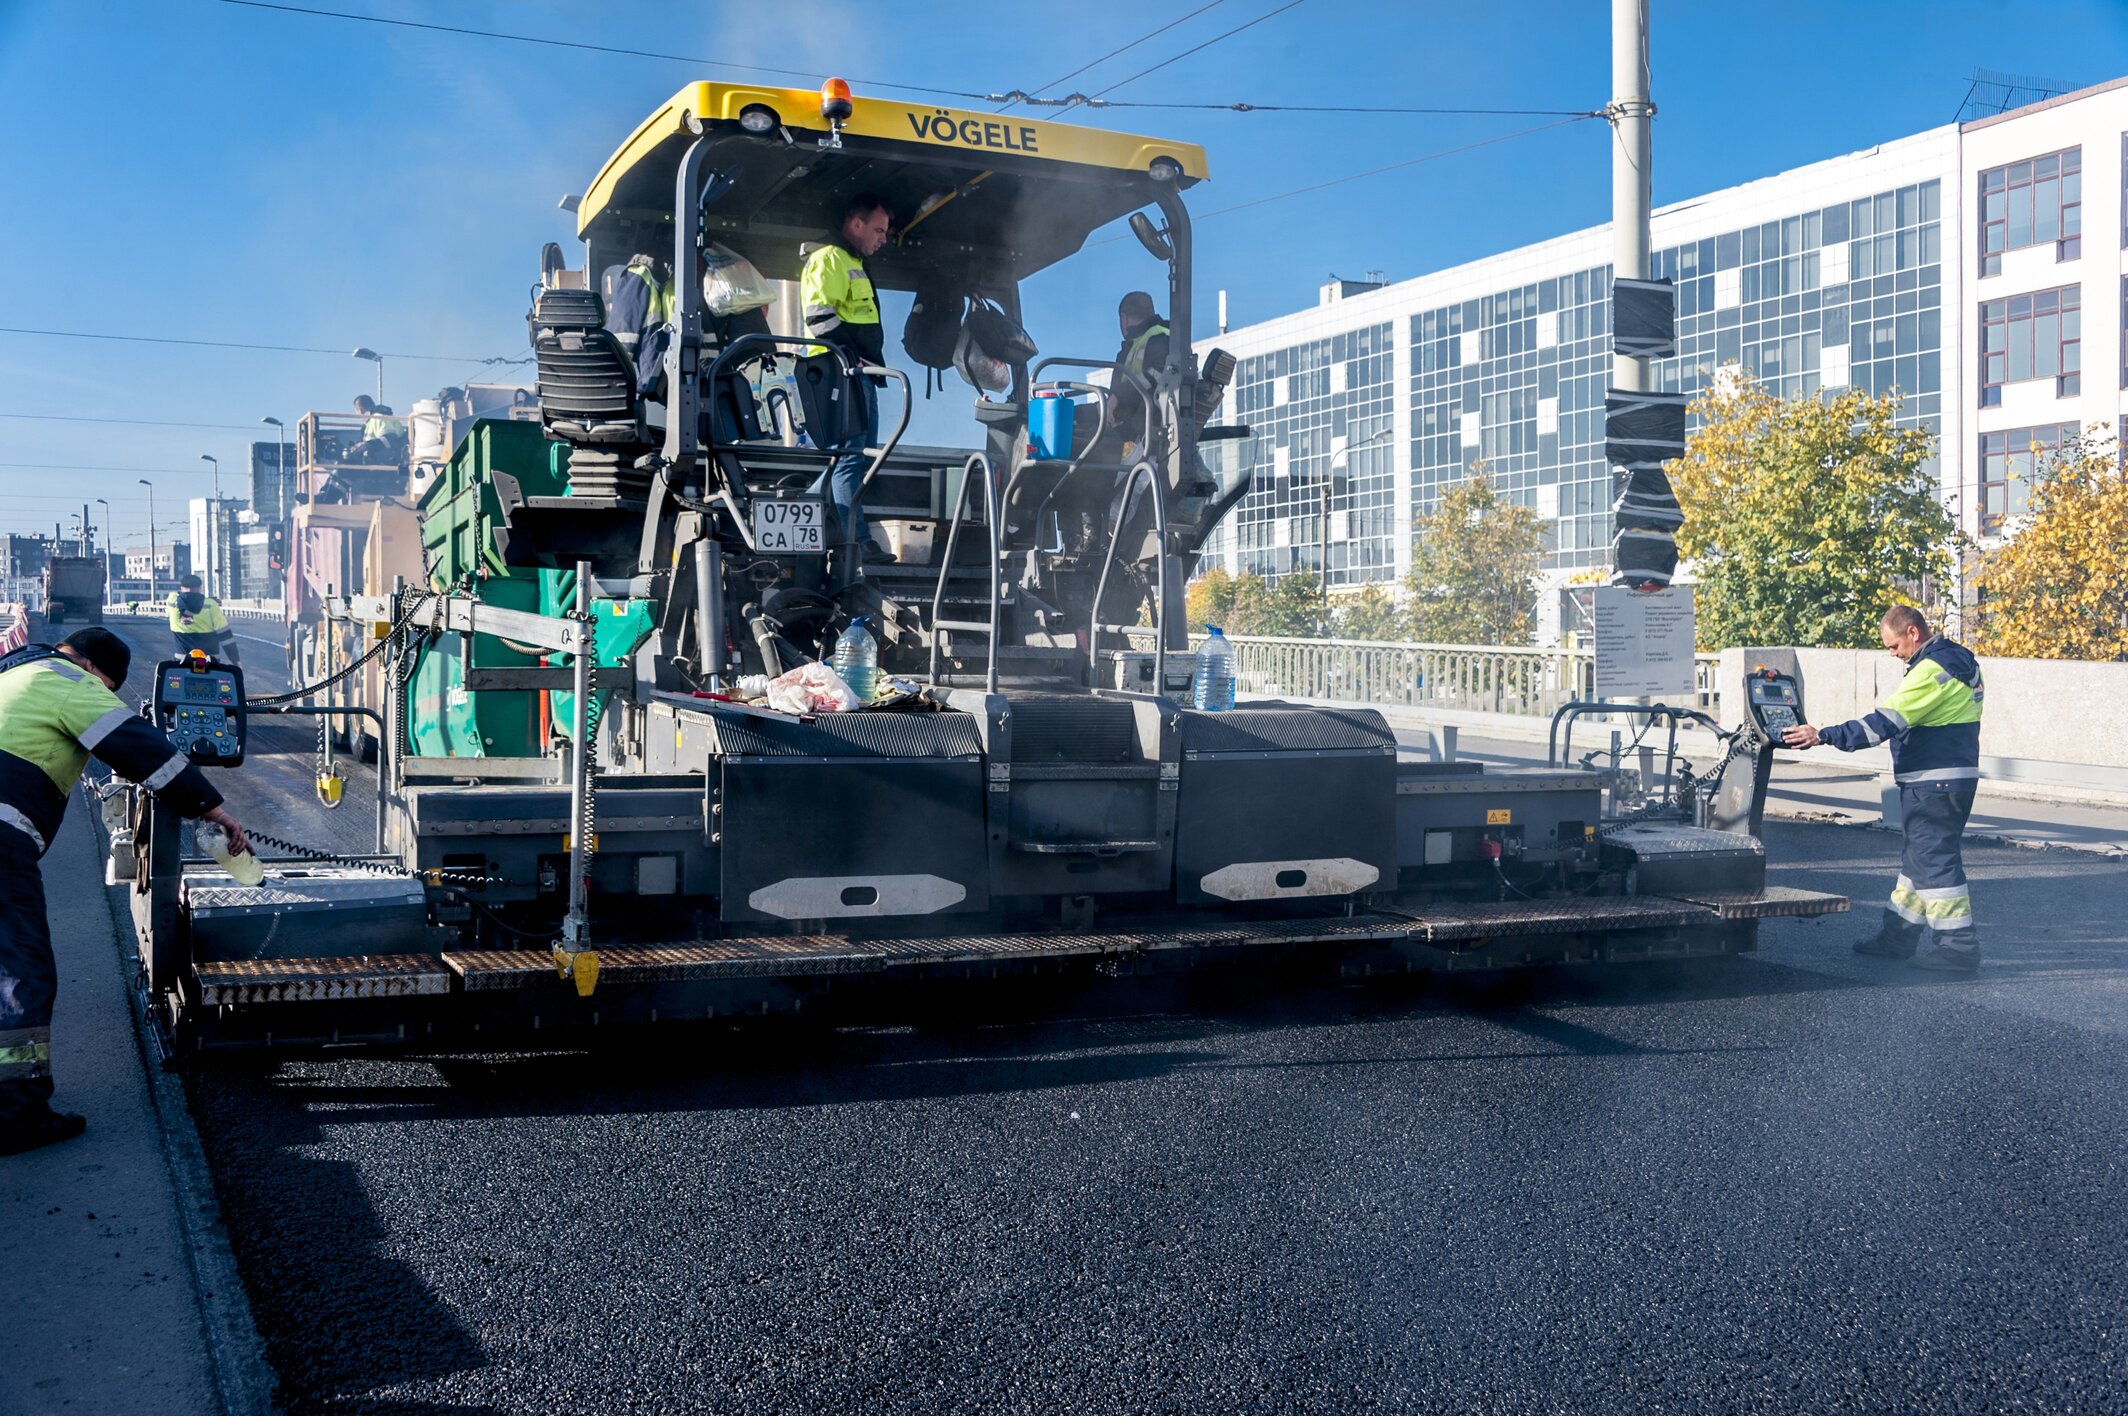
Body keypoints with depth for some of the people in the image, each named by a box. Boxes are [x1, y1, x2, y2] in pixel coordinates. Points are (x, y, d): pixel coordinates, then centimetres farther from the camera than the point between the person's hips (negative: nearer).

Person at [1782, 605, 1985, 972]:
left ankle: (1959, 945, -3)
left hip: (1933, 783, -11)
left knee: (1934, 860, -6)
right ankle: (1898, 935, 25)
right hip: (1955, 777, 11)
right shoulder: (1957, 661, 14)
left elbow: (1886, 721, -25)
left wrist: (1823, 736, -25)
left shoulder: (1932, 670, -19)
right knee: (1918, 857, 16)